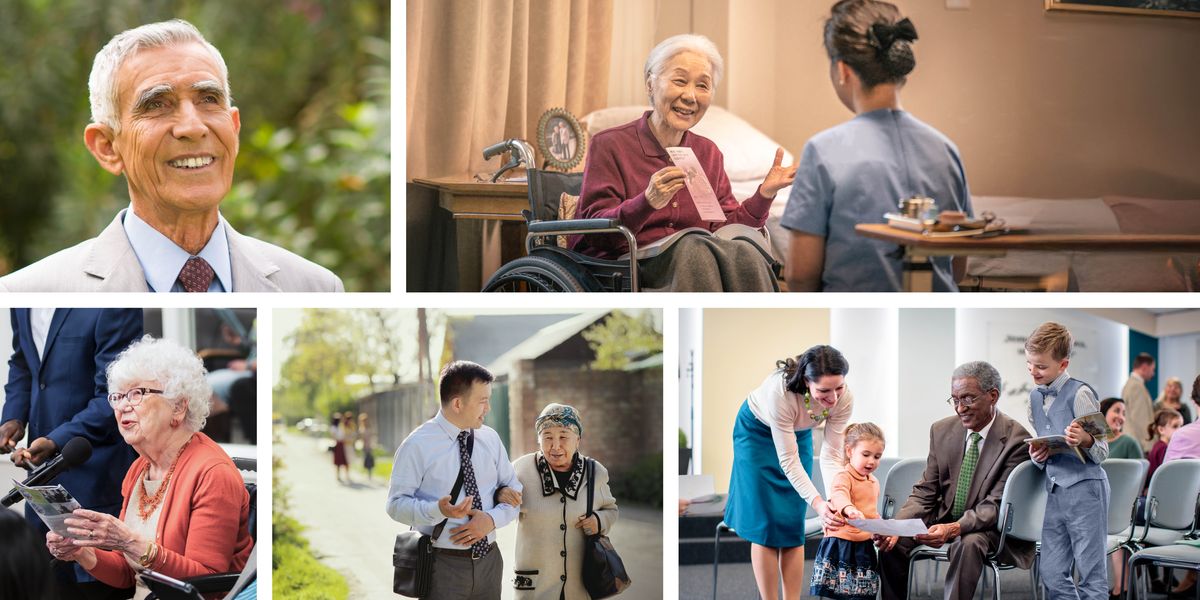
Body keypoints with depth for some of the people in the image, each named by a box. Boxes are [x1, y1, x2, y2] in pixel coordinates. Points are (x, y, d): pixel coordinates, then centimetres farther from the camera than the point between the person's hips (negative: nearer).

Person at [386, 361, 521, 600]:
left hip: (488, 561, 5)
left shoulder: (490, 439, 6)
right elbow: (396, 504, -10)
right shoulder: (417, 445, -9)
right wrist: (438, 510, -28)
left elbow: (514, 491, 11)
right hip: (443, 567, -5)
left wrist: (492, 519, -10)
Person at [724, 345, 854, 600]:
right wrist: (817, 502, -43)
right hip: (757, 432, -4)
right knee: (766, 522, -7)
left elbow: (832, 456, -22)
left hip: (798, 434, 4)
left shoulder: (844, 398, -30)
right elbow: (788, 460, -35)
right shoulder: (780, 391, -42)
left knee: (793, 524, 0)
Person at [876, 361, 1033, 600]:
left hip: (990, 529, -5)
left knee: (969, 544, -37)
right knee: (892, 542, -18)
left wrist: (953, 529, -37)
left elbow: (996, 506, -20)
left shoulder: (1017, 441, -16)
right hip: (944, 521, 5)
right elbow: (925, 493, 3)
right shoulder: (942, 430, 2)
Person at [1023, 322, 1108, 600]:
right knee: (1052, 575, 9)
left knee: (1091, 573, -3)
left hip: (1084, 490, -7)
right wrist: (1036, 455, -2)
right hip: (1054, 491, 8)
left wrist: (1084, 440, -30)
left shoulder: (1080, 394, -10)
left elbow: (1102, 452, -9)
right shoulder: (1035, 396, 11)